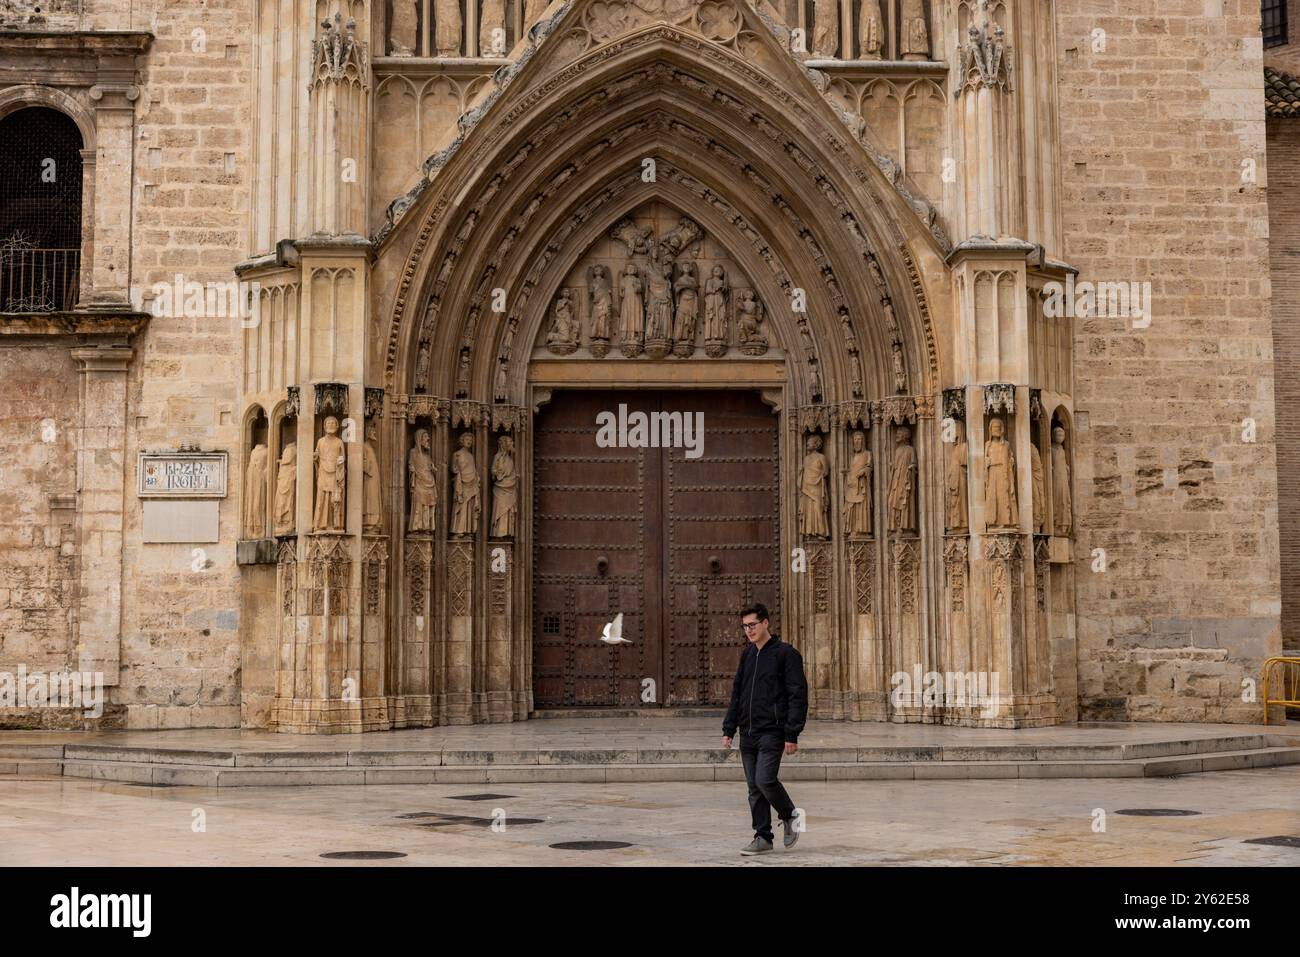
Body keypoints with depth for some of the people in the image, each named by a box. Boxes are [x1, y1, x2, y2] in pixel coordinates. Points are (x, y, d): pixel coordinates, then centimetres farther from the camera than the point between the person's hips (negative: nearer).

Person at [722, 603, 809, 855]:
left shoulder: (786, 654, -6)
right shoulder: (747, 654, 14)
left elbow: (798, 696, -9)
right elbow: (736, 693, 18)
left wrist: (792, 734, -15)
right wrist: (728, 729, 12)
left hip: (772, 732, -6)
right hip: (748, 733, 6)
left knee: (765, 780, -15)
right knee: (754, 788, 6)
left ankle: (789, 816, 10)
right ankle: (763, 837, 13)